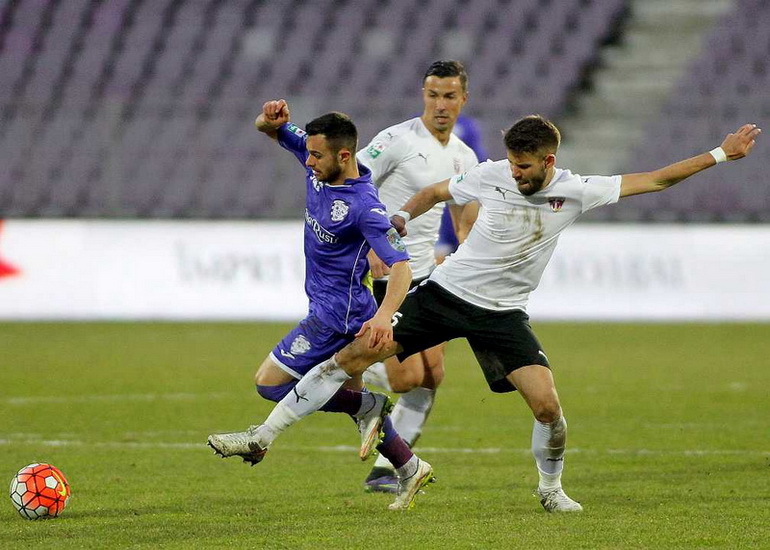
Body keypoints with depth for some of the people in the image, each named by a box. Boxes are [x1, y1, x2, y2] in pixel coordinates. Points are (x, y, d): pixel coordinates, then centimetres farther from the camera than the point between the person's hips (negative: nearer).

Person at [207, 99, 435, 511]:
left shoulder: (364, 205, -25)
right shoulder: (319, 168, -2)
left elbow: (400, 264, -31)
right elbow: (269, 130, 7)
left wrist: (383, 315, -46)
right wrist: (270, 118, -19)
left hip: (337, 315, -9)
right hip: (329, 310, 9)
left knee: (269, 383, -7)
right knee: (349, 394, 17)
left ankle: (369, 406, -2)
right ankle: (409, 468, 24)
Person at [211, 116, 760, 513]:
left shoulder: (575, 192, -10)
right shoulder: (491, 175, -9)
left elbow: (652, 179, -7)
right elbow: (436, 191, 12)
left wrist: (720, 155, -9)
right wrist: (402, 216, 1)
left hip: (503, 313, 0)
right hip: (446, 291, 0)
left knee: (547, 404, -15)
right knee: (355, 354, -10)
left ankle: (551, 489, 16)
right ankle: (266, 433, -3)